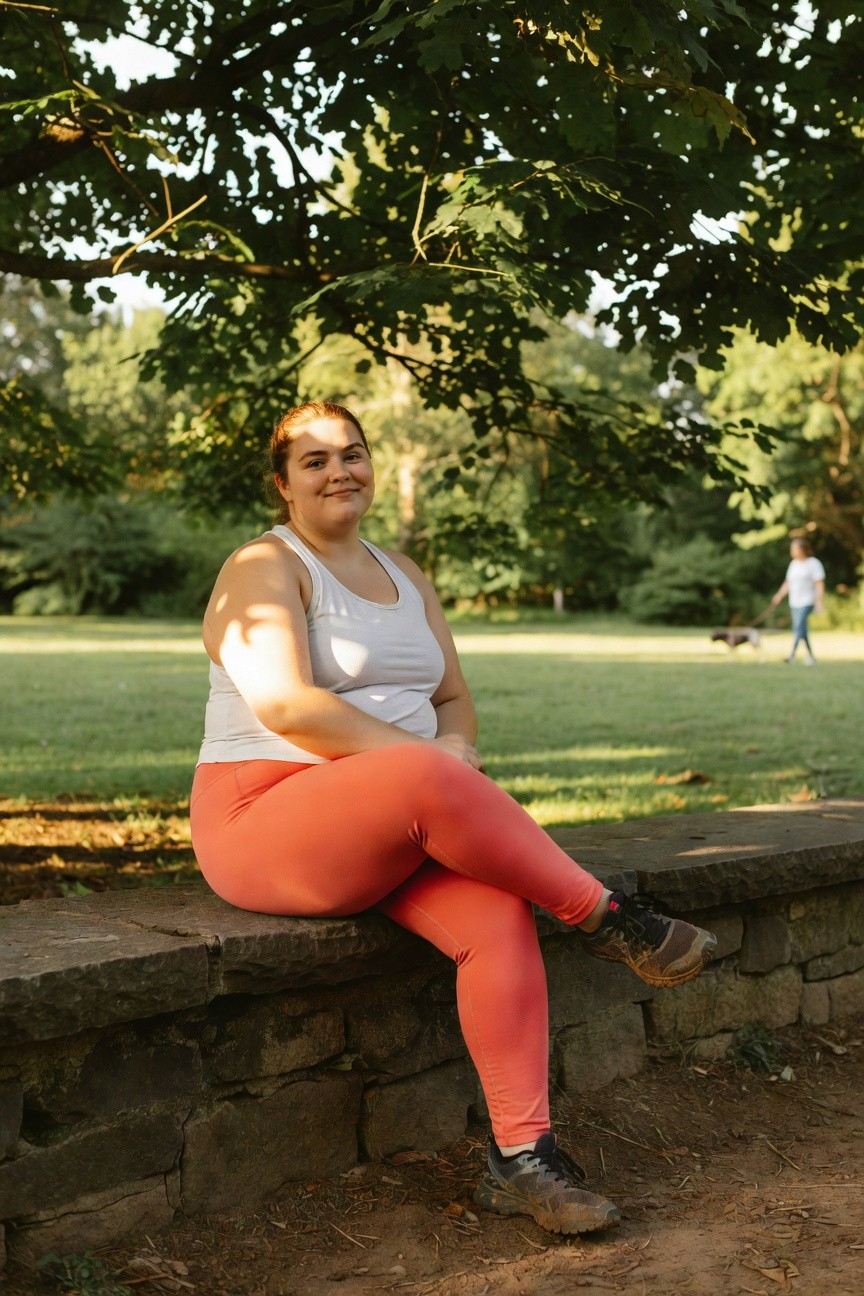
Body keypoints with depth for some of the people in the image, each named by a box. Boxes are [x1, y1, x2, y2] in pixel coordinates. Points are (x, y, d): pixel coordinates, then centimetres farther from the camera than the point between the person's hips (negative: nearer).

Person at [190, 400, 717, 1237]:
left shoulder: (403, 575, 18)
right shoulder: (265, 569, -5)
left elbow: (455, 700, 16)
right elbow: (285, 704, -20)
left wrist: (456, 746, -9)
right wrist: (427, 760, -22)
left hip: (399, 827, 6)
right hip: (266, 822, -6)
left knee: (498, 916, -24)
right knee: (427, 780, -37)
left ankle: (522, 1159, -19)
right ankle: (607, 918, -20)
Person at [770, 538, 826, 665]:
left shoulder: (813, 563, -5)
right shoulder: (793, 564, 15)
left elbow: (819, 583, -9)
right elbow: (788, 583, 18)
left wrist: (820, 600, -17)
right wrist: (780, 595, 6)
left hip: (807, 601, -7)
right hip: (794, 602, 7)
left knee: (799, 626, -21)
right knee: (800, 629, 9)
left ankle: (792, 654, -32)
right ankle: (810, 657, 19)